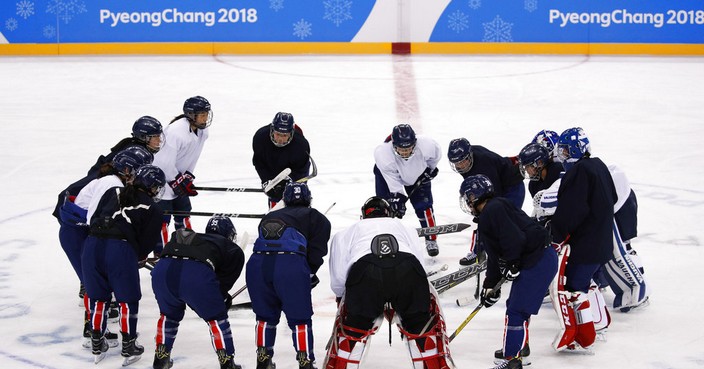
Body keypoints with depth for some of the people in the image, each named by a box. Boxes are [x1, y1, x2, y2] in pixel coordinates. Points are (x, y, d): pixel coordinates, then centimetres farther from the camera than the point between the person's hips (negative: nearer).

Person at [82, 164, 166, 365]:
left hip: (93, 244, 4)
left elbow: (94, 219, 19)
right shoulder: (153, 211, 10)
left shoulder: (114, 192, 20)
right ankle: (128, 347, 18)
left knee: (98, 296, 20)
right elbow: (145, 246, 8)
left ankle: (97, 345, 28)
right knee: (128, 299, 14)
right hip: (122, 250, -4)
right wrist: (137, 256, 28)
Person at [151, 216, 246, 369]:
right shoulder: (233, 250, 26)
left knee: (169, 314, 33)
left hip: (162, 270, 5)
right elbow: (225, 281, 15)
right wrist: (221, 297, 32)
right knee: (216, 318, 18)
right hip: (197, 275, -5)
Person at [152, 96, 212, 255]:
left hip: (179, 177, 8)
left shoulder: (202, 131, -4)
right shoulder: (176, 132, -31)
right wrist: (179, 183, -20)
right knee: (162, 218, -6)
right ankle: (160, 254, 2)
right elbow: (165, 163, -28)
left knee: (183, 212, 14)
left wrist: (187, 178, -2)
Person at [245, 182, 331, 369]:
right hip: (291, 265, -4)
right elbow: (316, 250, 11)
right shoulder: (316, 217, 23)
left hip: (257, 263, 4)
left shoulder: (269, 217, 36)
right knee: (300, 318, 9)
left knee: (266, 315, 24)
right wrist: (310, 274, 26)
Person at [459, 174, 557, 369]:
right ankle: (517, 347, 37)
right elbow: (494, 255, 24)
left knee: (516, 310, -9)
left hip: (538, 262, -11)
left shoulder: (493, 210, -13)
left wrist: (511, 264, -14)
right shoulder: (487, 216, 21)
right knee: (515, 305, 23)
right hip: (535, 259, 11)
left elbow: (514, 238, -24)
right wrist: (491, 286, 24)